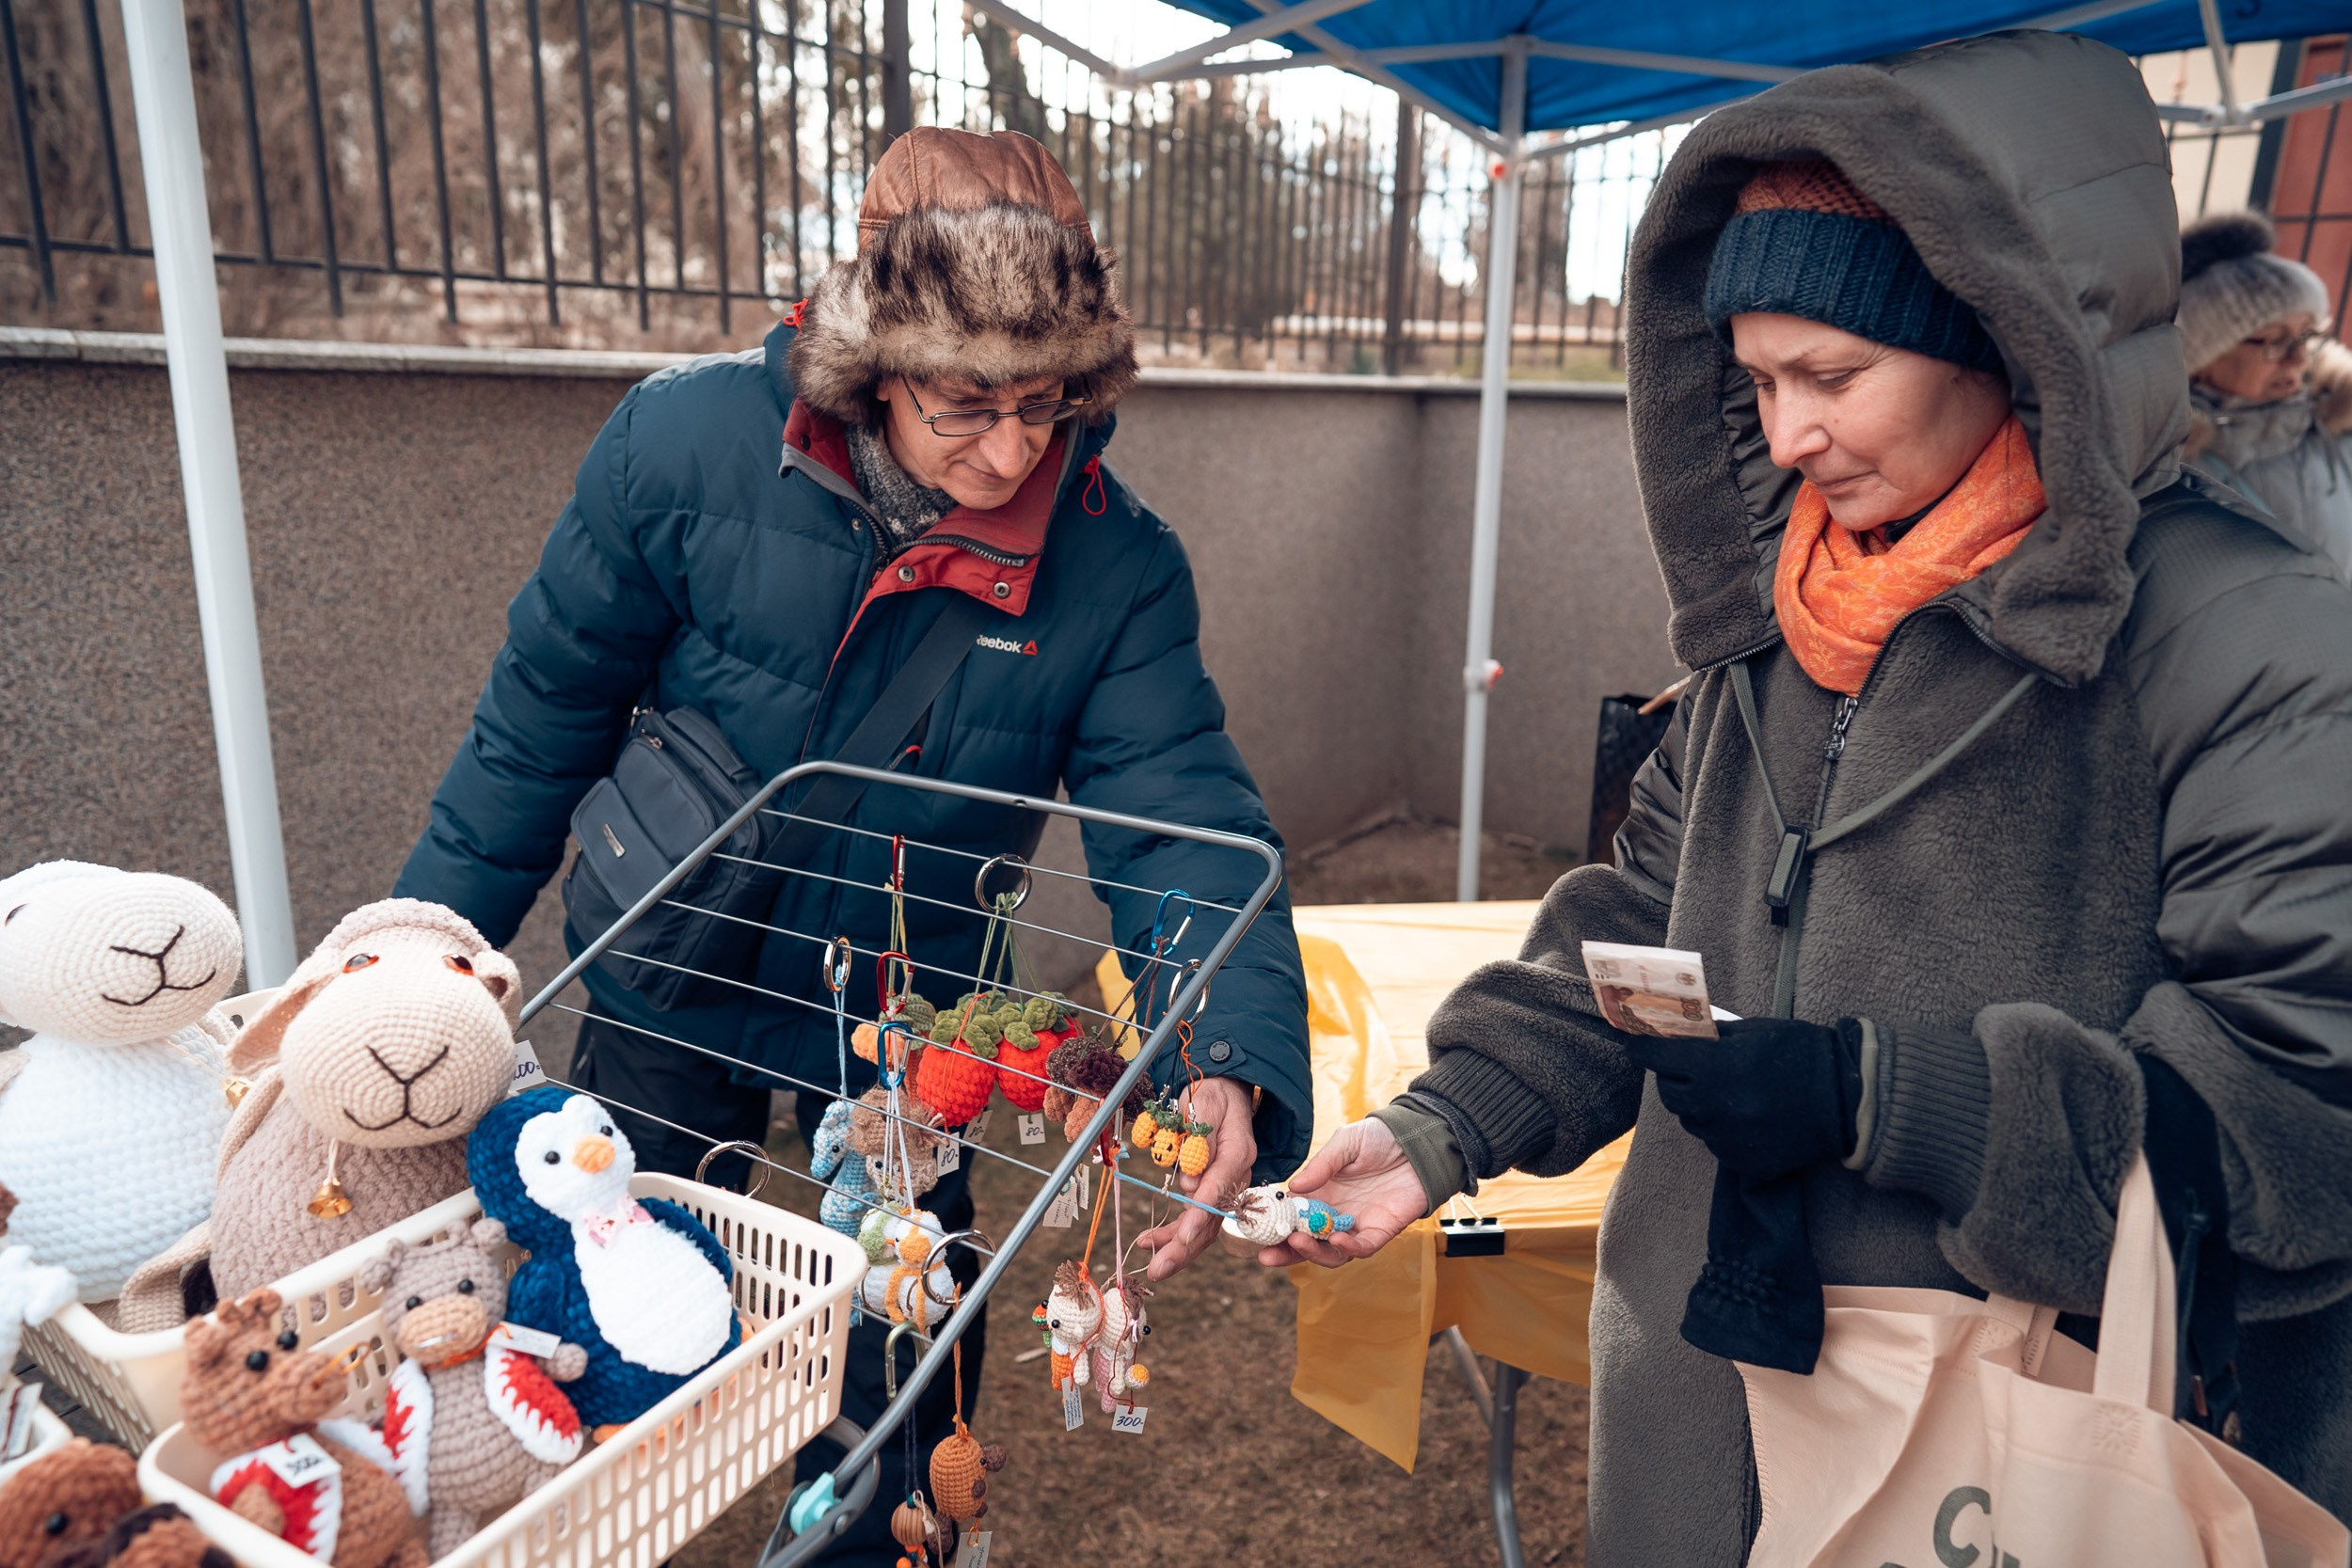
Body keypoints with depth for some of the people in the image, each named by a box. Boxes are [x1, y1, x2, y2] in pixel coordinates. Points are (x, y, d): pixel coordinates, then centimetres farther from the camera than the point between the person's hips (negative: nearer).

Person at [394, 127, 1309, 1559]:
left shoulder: (1119, 565, -21)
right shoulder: (685, 446, -22)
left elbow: (1184, 817, -25)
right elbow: (544, 725, -11)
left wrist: (1234, 1062, -43)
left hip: (902, 1022, 1)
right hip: (669, 994, 0)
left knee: (907, 1364, 16)